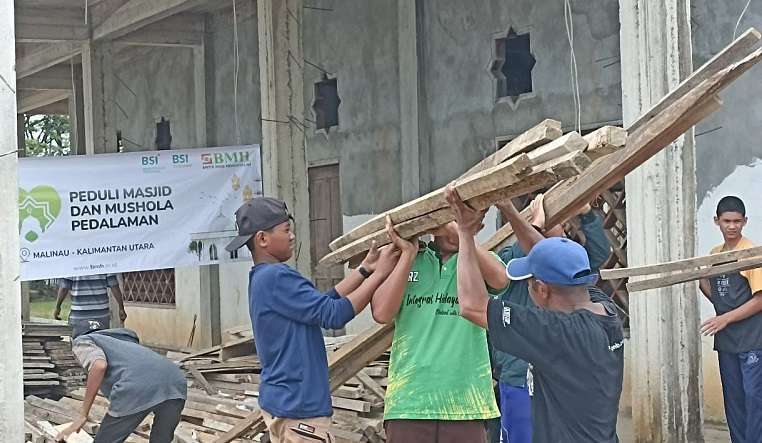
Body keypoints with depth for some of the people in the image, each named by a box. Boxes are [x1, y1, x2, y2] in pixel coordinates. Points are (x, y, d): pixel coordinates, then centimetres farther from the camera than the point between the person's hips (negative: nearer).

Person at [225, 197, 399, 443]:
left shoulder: (262, 279, 14)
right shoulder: (276, 277, -18)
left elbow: (323, 302, 13)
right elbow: (333, 314, -19)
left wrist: (365, 269, 8)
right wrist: (379, 273, -13)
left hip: (279, 401, 11)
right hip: (298, 406, -11)